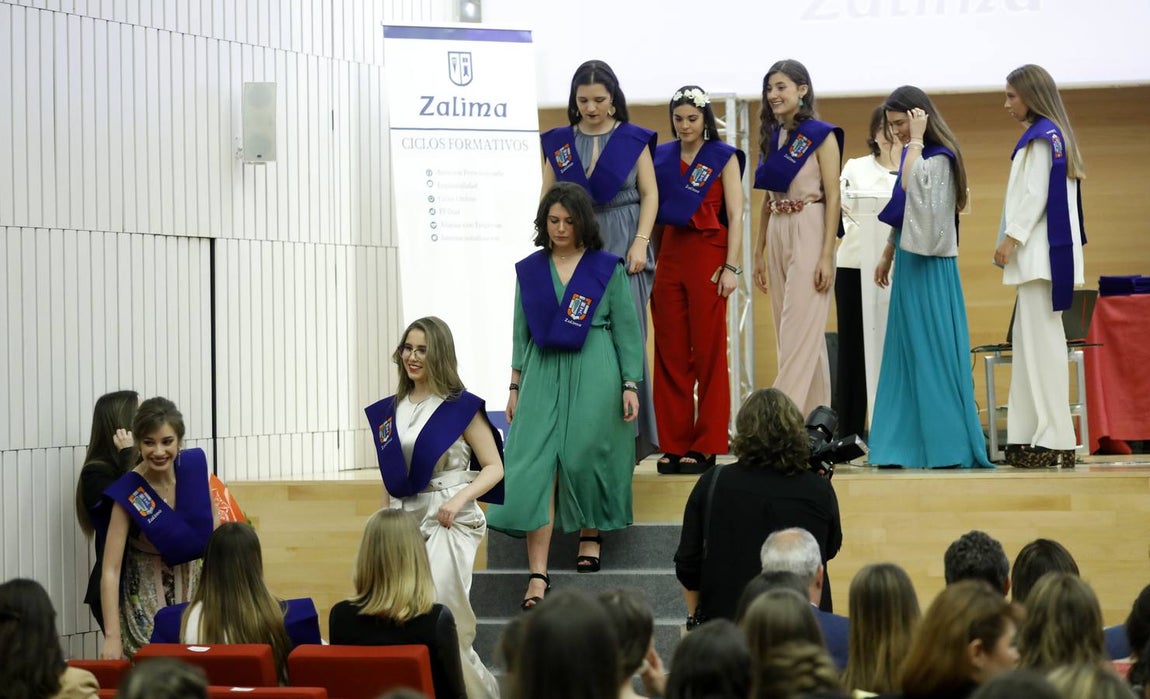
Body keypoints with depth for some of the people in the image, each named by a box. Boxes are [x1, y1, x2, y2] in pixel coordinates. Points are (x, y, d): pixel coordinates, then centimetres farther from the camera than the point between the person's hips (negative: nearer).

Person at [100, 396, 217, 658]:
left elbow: (212, 520, 7)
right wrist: (112, 637, -34)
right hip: (147, 595, -4)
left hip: (192, 586, 4)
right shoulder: (129, 494, -23)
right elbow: (110, 570, -25)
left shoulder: (194, 465, -12)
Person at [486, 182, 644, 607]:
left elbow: (627, 331, 3)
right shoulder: (529, 271, 10)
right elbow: (521, 333, 15)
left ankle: (591, 534, 28)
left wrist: (630, 385, -4)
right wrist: (515, 386, 10)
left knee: (584, 458, -3)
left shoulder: (607, 268, 3)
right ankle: (538, 574, -11)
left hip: (594, 377, -2)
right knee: (536, 467, -9)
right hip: (543, 376, 2)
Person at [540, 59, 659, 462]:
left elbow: (650, 194, 4)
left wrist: (640, 243, -7)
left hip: (622, 247, -2)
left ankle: (629, 433, -2)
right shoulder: (558, 142, 10)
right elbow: (547, 198, 10)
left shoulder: (633, 139, 5)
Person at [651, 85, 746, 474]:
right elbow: (651, 209, 13)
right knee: (670, 353, 3)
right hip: (669, 255, 4)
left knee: (708, 352, -2)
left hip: (708, 256, -4)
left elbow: (735, 215, -2)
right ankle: (674, 444, 8)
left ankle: (706, 446, 2)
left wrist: (731, 267, -10)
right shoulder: (660, 157, 12)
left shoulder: (724, 157, 3)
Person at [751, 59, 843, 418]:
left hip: (809, 232, -7)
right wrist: (759, 253, 15)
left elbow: (833, 198, -10)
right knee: (796, 333, 9)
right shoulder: (771, 136, 13)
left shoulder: (821, 135, -6)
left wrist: (827, 255, -16)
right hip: (777, 234, 7)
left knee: (799, 331, -10)